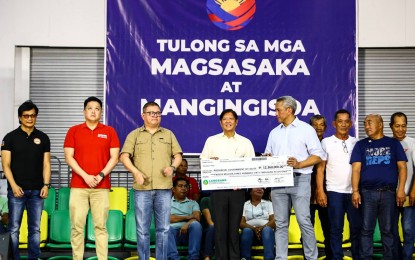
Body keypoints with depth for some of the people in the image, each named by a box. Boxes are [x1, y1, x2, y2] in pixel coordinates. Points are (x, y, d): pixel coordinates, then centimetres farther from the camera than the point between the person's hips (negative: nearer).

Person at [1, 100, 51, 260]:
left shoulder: (43, 138, 8)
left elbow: (46, 164, 7)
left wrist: (46, 185, -4)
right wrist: (13, 185, -14)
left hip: (36, 191, 2)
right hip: (17, 190, -2)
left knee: (35, 228, 6)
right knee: (14, 229, -1)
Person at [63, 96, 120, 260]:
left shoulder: (109, 132, 9)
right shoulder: (74, 131, 8)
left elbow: (114, 158, 4)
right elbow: (69, 157, 2)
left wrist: (100, 175, -8)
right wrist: (85, 176, -8)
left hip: (102, 187, 0)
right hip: (78, 186, 0)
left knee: (100, 225, 0)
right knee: (77, 226, -2)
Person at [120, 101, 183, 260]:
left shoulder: (168, 135, 16)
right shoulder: (134, 135, 10)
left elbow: (178, 155, 14)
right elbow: (124, 156, 2)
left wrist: (172, 167, -6)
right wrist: (135, 171, -13)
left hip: (164, 188, 2)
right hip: (142, 188, -1)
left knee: (163, 228, 4)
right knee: (142, 229, 1)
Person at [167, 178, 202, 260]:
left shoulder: (193, 203, 23)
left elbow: (197, 218, 4)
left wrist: (187, 224, -18)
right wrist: (187, 217, -1)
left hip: (188, 232, 1)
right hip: (173, 231, -1)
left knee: (196, 224, -32)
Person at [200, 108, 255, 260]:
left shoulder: (245, 142, 10)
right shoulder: (212, 141, 10)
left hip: (238, 189, 0)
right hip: (218, 188, 0)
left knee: (234, 226, 5)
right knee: (220, 225, -1)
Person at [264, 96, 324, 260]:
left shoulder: (306, 129, 1)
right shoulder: (274, 133, 17)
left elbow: (318, 155, -3)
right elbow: (268, 155, 19)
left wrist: (299, 164, -17)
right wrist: (267, 158, -5)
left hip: (299, 180, -5)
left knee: (304, 221, -6)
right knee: (280, 223, 6)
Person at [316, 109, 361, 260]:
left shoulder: (356, 143, 9)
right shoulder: (326, 142, 2)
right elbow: (320, 168, 1)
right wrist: (320, 191, -7)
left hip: (354, 191, 2)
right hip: (334, 191, -2)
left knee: (357, 227, 6)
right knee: (336, 228, 2)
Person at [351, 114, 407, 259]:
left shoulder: (393, 143, 10)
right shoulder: (360, 145, 11)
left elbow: (402, 167, 5)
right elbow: (356, 169, 3)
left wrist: (401, 189, -7)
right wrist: (355, 191, -8)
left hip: (389, 192, 0)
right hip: (367, 192, 1)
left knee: (388, 230, 3)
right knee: (366, 230, 1)